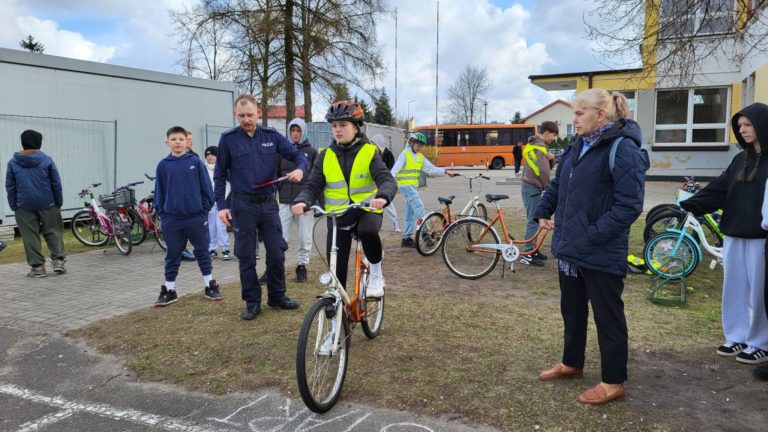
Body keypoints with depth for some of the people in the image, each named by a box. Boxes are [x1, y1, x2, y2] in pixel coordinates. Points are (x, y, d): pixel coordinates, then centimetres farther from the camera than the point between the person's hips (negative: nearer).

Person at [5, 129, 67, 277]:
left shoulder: (13, 162, 3)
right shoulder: (46, 160, -2)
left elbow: (10, 187, 5)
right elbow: (56, 183, -1)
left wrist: (13, 205, 10)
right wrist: (59, 202, 6)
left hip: (24, 206, 1)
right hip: (47, 204, -1)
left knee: (30, 236, 5)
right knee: (53, 231, 10)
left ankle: (37, 266, 5)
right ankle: (58, 260, 3)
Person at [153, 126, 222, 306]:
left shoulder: (196, 162, -2)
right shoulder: (163, 165, 2)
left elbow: (206, 188, 0)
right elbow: (159, 192, 8)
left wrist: (204, 210, -4)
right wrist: (161, 213, 3)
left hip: (196, 217, -1)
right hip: (171, 219, 1)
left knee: (202, 252, 9)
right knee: (172, 256, 11)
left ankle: (210, 286, 21)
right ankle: (169, 290, 21)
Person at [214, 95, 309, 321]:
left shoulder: (271, 136, 2)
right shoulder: (228, 139, -2)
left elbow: (297, 154, 4)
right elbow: (220, 175, 3)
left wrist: (300, 169, -20)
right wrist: (221, 205, -5)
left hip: (269, 203, 2)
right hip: (243, 205, -1)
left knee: (276, 253, 5)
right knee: (246, 257, 5)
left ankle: (277, 296, 23)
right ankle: (252, 302, 18)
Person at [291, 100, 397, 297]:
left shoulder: (369, 152, -7)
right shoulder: (326, 155, 0)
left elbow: (387, 179, -19)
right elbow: (313, 186, -2)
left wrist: (382, 196, -42)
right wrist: (302, 201, -25)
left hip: (367, 210, -2)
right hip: (337, 214, 3)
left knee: (368, 231, -36)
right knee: (336, 268, 2)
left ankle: (376, 273, -9)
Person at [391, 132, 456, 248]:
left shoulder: (420, 157, 11)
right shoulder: (405, 154, -9)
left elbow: (431, 169, 11)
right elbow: (396, 168, -19)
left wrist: (445, 171, 1)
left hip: (413, 186, 8)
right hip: (405, 185, -8)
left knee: (411, 213, 10)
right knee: (419, 206, -18)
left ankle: (406, 239, 17)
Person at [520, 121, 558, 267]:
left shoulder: (533, 145, 18)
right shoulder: (540, 147, -15)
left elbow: (548, 166, 17)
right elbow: (544, 171, -20)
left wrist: (552, 158, -5)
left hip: (529, 186, 10)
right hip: (533, 188, -10)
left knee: (534, 219, 14)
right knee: (533, 220, -7)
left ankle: (531, 250, 21)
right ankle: (527, 254, -4)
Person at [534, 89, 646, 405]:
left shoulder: (623, 150, -17)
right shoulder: (577, 147, 10)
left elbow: (629, 205, -22)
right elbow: (557, 185, 23)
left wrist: (594, 235, -22)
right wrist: (543, 212, 13)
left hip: (601, 254, -9)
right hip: (570, 248, 9)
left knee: (608, 316, 7)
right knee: (571, 309, 22)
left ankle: (613, 382, 23)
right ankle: (572, 363, 41)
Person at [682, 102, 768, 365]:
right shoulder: (741, 158, 13)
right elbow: (719, 189, 6)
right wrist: (689, 206, -6)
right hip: (734, 234, 6)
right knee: (734, 288, 11)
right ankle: (737, 337, 23)